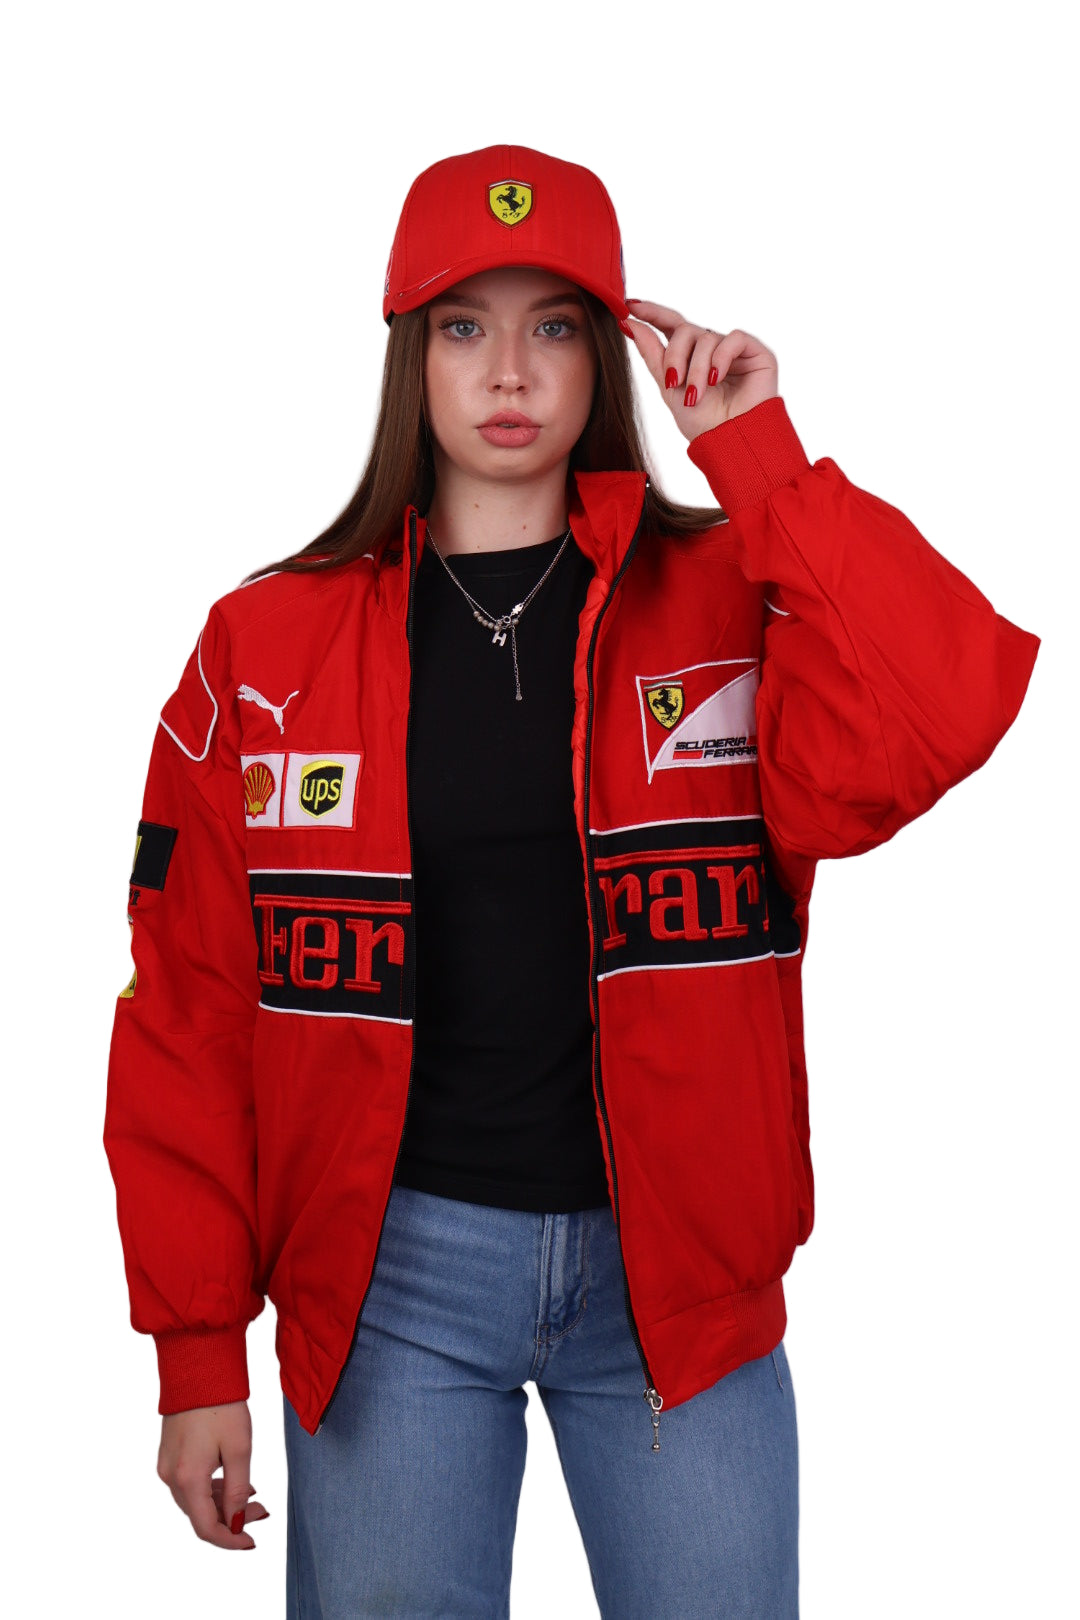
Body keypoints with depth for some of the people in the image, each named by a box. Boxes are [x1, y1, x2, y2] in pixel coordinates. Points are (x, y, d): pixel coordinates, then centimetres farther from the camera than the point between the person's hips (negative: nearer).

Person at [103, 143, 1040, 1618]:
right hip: (393, 1264, 0)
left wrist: (762, 464, -17)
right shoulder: (269, 646, 1)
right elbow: (191, 1010, 2)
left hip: (676, 1266, 0)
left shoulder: (725, 600, 0)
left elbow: (942, 726, -20)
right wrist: (199, 1347, -1)